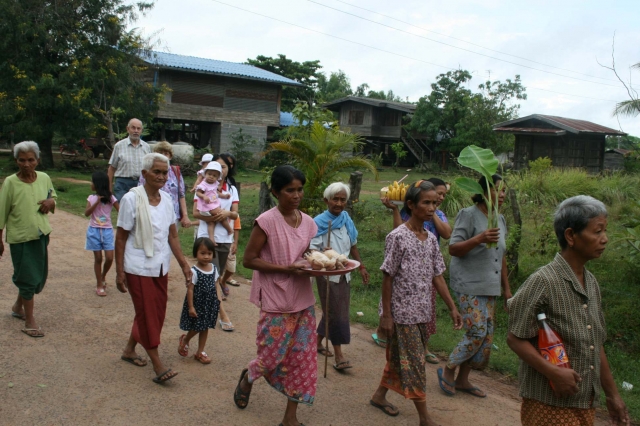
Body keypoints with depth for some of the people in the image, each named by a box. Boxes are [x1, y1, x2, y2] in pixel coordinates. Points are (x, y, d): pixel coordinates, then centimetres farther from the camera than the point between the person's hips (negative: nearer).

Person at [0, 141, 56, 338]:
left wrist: (51, 202, -9)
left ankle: (18, 307, 40)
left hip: (41, 234, 5)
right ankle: (30, 321, 13)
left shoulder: (44, 178, -2)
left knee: (39, 275, 16)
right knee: (28, 277, 0)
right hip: (20, 236, -5)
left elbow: (53, 196, 15)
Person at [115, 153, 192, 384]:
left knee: (157, 312, 13)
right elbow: (121, 238, -10)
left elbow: (172, 236, 8)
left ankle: (129, 350, 34)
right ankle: (157, 365, 7)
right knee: (147, 313, 0)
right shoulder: (131, 199, -13)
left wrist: (184, 264, 3)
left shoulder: (166, 199, 3)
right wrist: (120, 271, -10)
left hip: (161, 267, 6)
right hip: (139, 267, -6)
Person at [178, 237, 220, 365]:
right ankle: (185, 340, 35)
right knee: (196, 328, 3)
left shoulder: (214, 269, -1)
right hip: (196, 304, -5)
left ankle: (200, 352, 25)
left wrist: (217, 301, 10)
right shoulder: (194, 271, -18)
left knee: (205, 328, 12)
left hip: (209, 304, 5)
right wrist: (191, 307, -17)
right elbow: (190, 289, -16)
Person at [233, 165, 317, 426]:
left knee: (302, 357, 8)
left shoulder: (308, 222, 4)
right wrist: (287, 269, -21)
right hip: (276, 301, -5)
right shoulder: (266, 221, -14)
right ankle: (248, 377, 39)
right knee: (273, 355, 3)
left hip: (303, 299, 6)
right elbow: (249, 260, -13)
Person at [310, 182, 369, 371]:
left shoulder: (346, 219, 2)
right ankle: (339, 355, 5)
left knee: (332, 312, 16)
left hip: (344, 274, 6)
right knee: (335, 313, -4)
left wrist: (361, 267, 14)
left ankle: (318, 342, 34)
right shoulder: (319, 222, -14)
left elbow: (353, 246, 12)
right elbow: (312, 251, -18)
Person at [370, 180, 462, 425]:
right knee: (414, 363, 1)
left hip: (424, 312, 7)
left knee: (399, 357, 17)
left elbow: (437, 276, 9)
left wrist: (452, 307, 6)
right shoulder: (398, 237, -14)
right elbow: (387, 278, -12)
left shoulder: (431, 239, 5)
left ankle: (379, 396, 35)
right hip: (403, 312, -6)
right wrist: (386, 315, -12)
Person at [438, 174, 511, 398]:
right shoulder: (469, 215, -10)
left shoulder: (500, 219, 13)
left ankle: (462, 380, 22)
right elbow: (453, 249, -14)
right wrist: (479, 239, -29)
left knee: (487, 336, 8)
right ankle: (448, 371, 11)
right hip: (468, 285, -8)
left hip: (490, 287, 8)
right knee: (477, 332, -11)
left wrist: (506, 289, 18)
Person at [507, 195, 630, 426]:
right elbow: (515, 338, -16)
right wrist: (553, 372, -25)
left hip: (586, 404, 7)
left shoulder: (592, 283, 6)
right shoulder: (543, 282, -18)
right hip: (550, 405, -7)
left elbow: (596, 345, 14)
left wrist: (612, 394, 16)